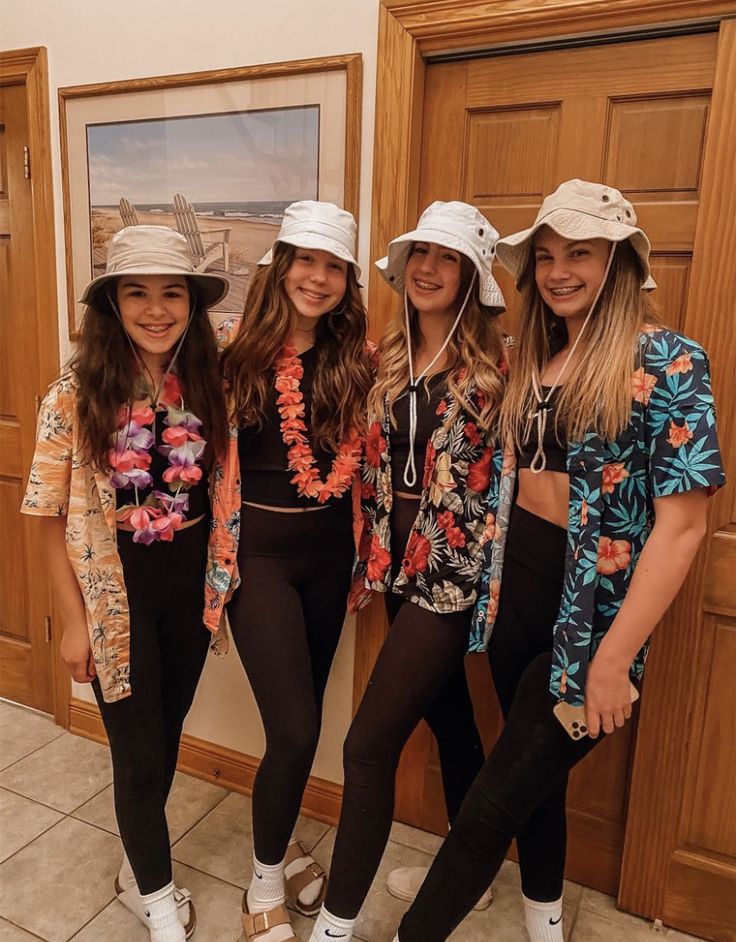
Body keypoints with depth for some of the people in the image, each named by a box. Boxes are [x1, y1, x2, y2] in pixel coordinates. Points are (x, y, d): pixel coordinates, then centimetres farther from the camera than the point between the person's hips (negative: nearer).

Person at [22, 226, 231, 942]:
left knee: (166, 735, 20)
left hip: (190, 579, 4)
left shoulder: (207, 385, -3)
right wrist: (72, 621, -7)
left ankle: (139, 866, 46)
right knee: (138, 749, 9)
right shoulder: (77, 394, -12)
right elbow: (52, 516, -8)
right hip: (116, 587, -3)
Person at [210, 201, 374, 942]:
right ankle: (265, 879, 25)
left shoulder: (355, 360, 1)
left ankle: (281, 842, 44)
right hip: (259, 549, -4)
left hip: (329, 547, 4)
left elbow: (367, 455, 8)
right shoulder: (236, 354, -9)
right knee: (295, 729, -5)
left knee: (301, 720, 17)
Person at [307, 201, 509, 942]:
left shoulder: (496, 365, -10)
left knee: (369, 743, -5)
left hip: (455, 568, -6)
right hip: (400, 562, 6)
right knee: (447, 719, 22)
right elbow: (374, 464, 11)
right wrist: (371, 552, 8)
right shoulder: (388, 359, 6)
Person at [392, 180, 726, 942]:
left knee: (494, 799, 5)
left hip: (589, 611, -6)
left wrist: (615, 658, -19)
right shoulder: (534, 356, 8)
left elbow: (681, 526, -17)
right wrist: (492, 579, 7)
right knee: (535, 774, 22)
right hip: (517, 585, 6)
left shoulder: (668, 361, -12)